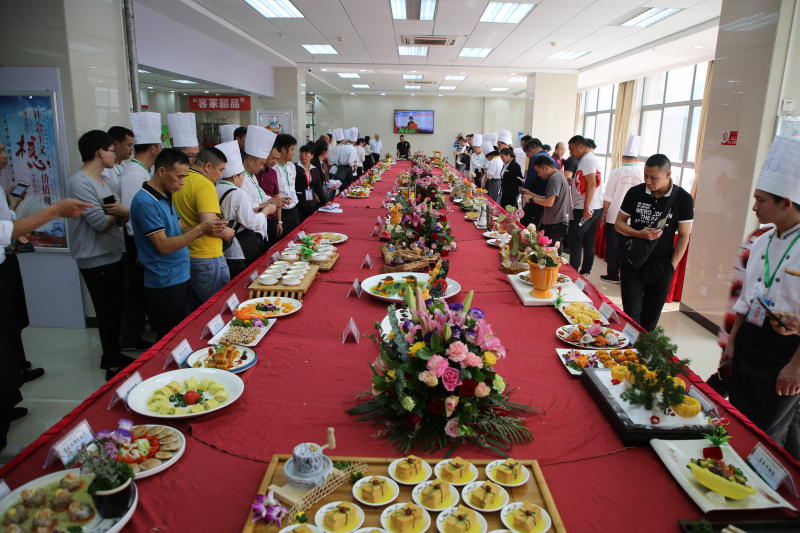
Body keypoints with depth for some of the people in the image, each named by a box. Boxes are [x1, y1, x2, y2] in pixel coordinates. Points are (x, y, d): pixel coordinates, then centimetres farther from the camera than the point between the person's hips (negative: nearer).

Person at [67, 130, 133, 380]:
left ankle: (111, 356, 33)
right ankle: (114, 366, 12)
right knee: (109, 313, 0)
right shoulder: (80, 183, -17)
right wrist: (118, 212, -3)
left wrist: (122, 212, -16)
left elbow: (121, 220, 7)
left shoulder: (103, 181, 12)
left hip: (113, 256, 9)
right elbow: (101, 222, -22)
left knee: (115, 310, 18)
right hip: (96, 260, -9)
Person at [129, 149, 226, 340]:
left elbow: (179, 229, 12)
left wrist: (207, 229, -6)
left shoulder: (165, 197, 12)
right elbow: (164, 246, -21)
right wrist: (200, 229, -21)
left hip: (180, 277, 9)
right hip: (165, 283, -9)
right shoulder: (145, 202, -18)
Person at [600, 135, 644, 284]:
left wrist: (603, 213, 4)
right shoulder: (642, 175, -2)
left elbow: (608, 197, -7)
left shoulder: (616, 173, -9)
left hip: (615, 217, -3)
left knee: (613, 247, 7)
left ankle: (613, 275, 14)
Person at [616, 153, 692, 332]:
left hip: (661, 266, 0)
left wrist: (672, 265, -6)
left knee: (651, 317, 10)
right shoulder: (635, 193, -1)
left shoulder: (683, 199, -4)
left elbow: (684, 236, 2)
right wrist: (640, 234, -14)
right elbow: (619, 223, 5)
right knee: (631, 314, -2)